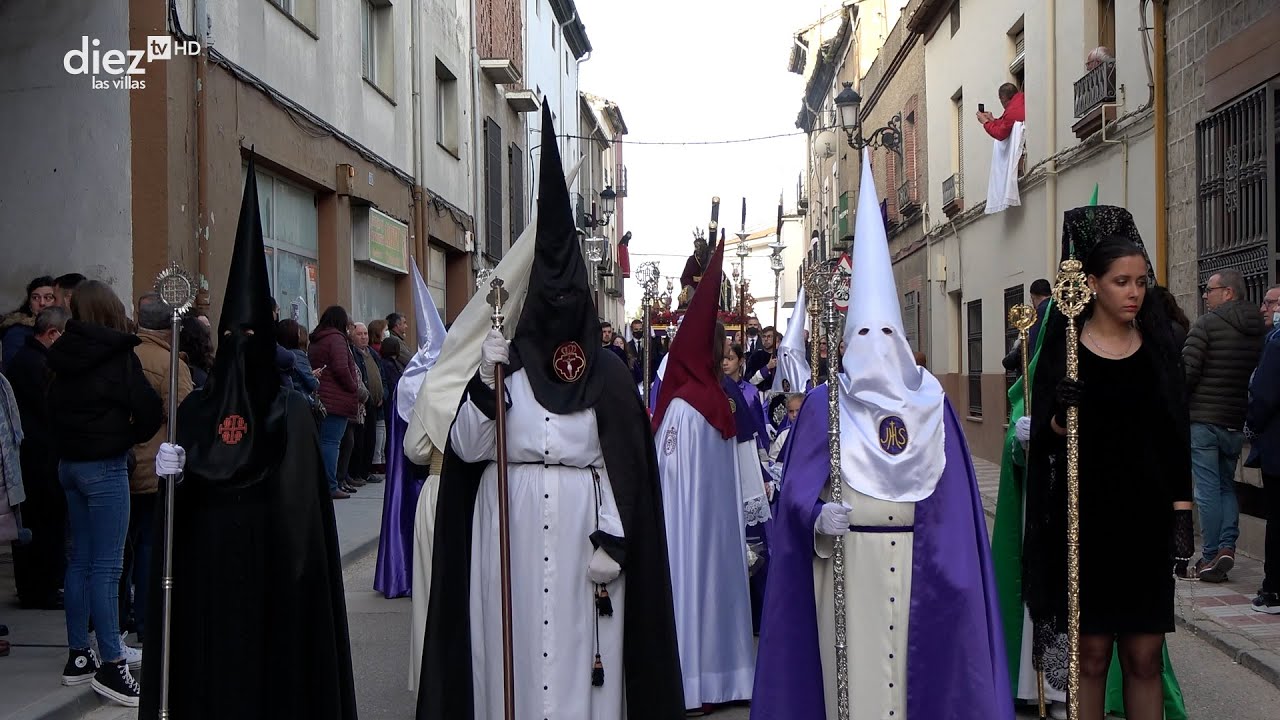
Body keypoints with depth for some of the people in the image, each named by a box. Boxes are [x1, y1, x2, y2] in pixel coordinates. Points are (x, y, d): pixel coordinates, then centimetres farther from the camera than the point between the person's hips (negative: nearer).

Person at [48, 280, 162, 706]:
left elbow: (55, 409, 13)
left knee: (80, 560, 14)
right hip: (105, 466, -7)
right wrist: (131, 437, 2)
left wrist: (65, 448, 16)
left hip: (69, 462, 7)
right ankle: (110, 664, -5)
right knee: (107, 566, -6)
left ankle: (78, 655, 22)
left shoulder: (65, 355, 7)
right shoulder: (117, 354, -12)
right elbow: (148, 408, -15)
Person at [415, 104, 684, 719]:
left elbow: (621, 465, 0)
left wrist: (612, 541, -9)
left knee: (578, 645, 1)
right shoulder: (504, 362, 6)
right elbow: (465, 447, 0)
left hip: (582, 533, -1)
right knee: (515, 646, 3)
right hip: (510, 531, 1)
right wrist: (486, 381, -14)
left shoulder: (606, 374, 3)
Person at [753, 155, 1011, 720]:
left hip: (916, 560, 2)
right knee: (852, 666, 1)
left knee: (918, 662, 6)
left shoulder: (930, 401, 7)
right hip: (845, 558, -2)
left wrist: (947, 557, 0)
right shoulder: (824, 403, 2)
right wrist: (819, 516, -23)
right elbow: (799, 484, -3)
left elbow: (951, 484, 7)